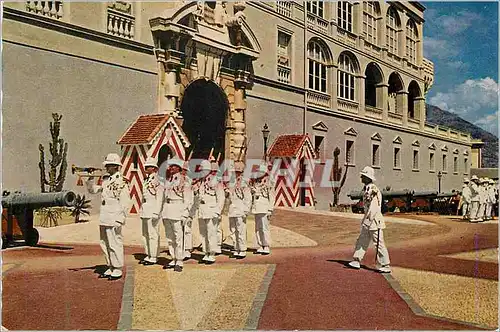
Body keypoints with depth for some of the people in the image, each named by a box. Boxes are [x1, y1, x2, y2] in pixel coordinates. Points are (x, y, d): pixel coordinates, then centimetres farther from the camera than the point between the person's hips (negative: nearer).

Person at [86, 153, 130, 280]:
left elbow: (125, 203, -14)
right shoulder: (105, 180, 14)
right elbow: (92, 189, 23)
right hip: (103, 219, 8)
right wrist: (90, 178, 6)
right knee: (104, 244, 14)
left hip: (114, 219, -8)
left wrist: (120, 220, -16)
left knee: (115, 244, -2)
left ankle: (118, 270, 9)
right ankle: (110, 268, 26)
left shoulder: (121, 182, -11)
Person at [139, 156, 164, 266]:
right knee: (145, 235, 13)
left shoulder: (157, 181, -11)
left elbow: (160, 198, -15)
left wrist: (156, 213, -18)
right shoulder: (146, 180, 16)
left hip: (153, 211, -9)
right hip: (145, 211, 9)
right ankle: (148, 256, 22)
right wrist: (141, 210, 19)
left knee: (153, 235, -5)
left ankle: (154, 257, 2)